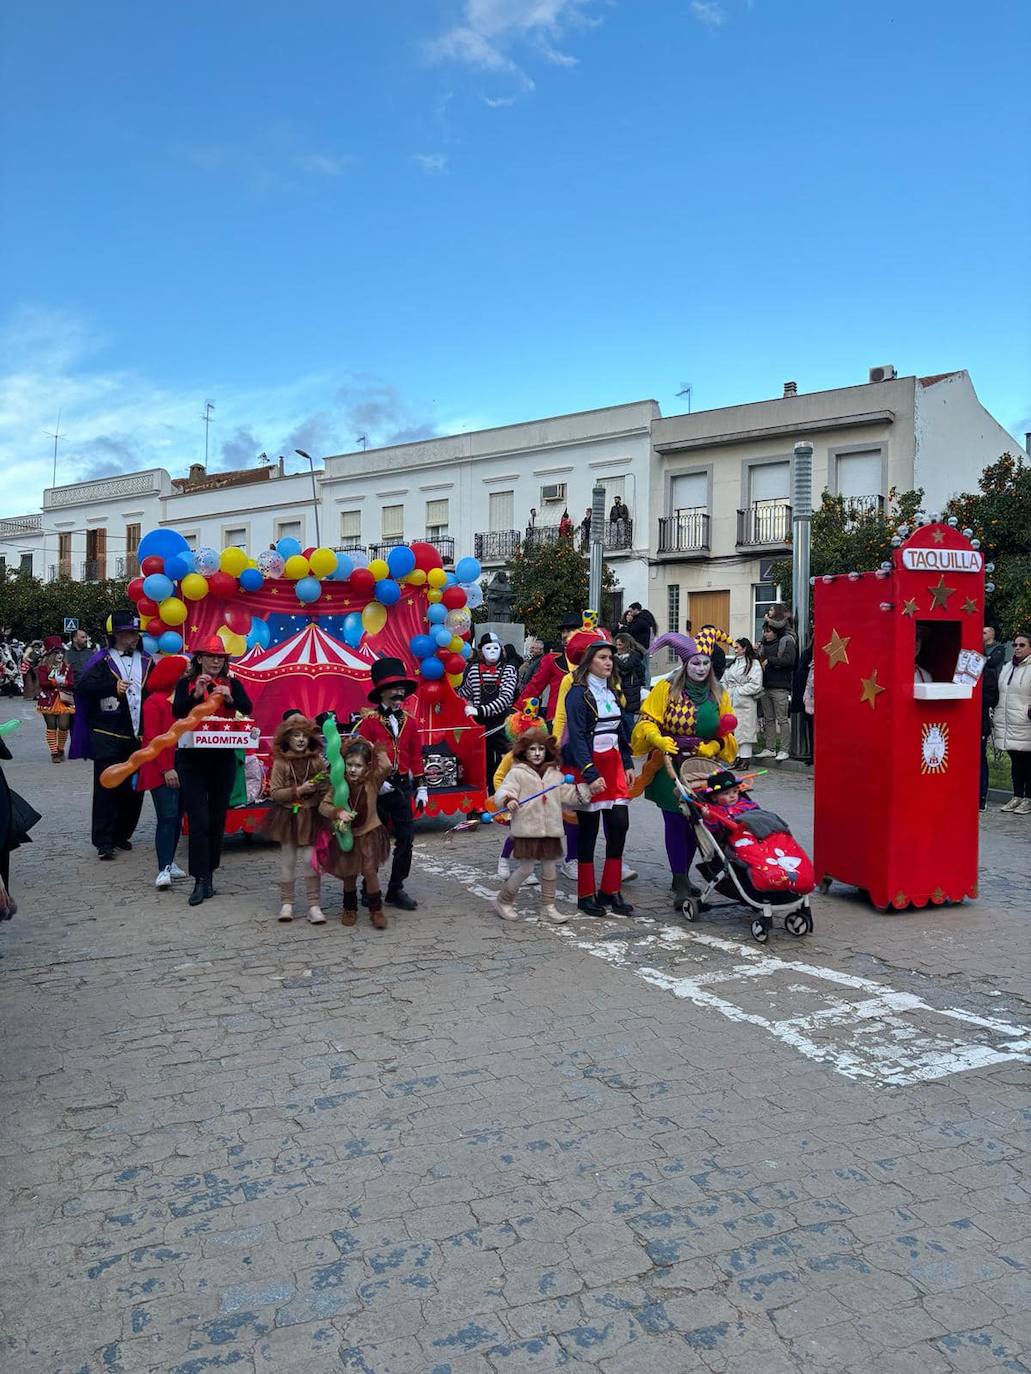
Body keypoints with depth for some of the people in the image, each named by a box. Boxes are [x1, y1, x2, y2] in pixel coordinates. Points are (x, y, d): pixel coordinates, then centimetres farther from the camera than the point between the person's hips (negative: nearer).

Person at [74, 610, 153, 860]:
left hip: (139, 736, 4)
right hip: (108, 736, -4)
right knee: (107, 788, -4)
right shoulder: (103, 661, -1)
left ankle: (122, 834, 23)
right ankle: (103, 842, 1)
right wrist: (113, 687, -29)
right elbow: (82, 686, -15)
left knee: (134, 788, 9)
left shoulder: (146, 662, 11)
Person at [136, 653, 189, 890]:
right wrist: (166, 769, -15)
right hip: (162, 770, -6)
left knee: (177, 816, 11)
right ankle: (164, 870, -11)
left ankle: (169, 862, 22)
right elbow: (152, 738, -12)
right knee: (167, 817, -11)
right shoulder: (155, 701, -8)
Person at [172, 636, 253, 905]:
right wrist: (196, 694, -28)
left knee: (218, 819, 8)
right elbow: (177, 711, -14)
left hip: (223, 760, 2)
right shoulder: (186, 683, 0)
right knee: (199, 820, -7)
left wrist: (229, 698, -29)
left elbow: (247, 708, -11)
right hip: (192, 759, -2)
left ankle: (209, 874, 20)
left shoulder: (232, 683, 4)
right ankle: (200, 880, -4)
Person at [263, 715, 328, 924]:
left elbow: (325, 790, 0)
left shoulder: (318, 761, -2)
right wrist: (298, 791, -18)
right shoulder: (281, 763, -5)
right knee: (287, 860, 9)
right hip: (287, 817, 0)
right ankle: (286, 903, 22)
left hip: (310, 817, 0)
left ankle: (313, 905, 5)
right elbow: (274, 793, -7)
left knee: (310, 860, -2)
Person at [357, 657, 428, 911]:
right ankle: (370, 890, 21)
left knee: (406, 838, 1)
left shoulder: (410, 721, 8)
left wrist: (420, 788, 8)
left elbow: (415, 757, 10)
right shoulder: (369, 720, -6)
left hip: (402, 787, 4)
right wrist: (375, 781, -17)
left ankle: (396, 890, 14)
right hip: (377, 788, -4)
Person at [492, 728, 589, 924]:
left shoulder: (555, 774, 14)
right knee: (525, 868, -3)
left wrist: (588, 790, 5)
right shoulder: (517, 773, -3)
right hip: (526, 830, -5)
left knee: (549, 868, 10)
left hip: (550, 830, 5)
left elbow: (569, 794, 16)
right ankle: (503, 901, 15)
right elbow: (502, 792, -13)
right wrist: (508, 799, -34)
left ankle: (548, 906, 22)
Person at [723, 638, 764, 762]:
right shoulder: (732, 664, 17)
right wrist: (726, 692, -1)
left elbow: (755, 685, -14)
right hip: (731, 703, 7)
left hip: (745, 703, -7)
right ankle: (735, 757, 16)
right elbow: (724, 681, 18)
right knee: (732, 730, 8)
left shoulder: (754, 664, -5)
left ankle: (745, 758, 0)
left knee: (745, 729, -5)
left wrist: (737, 691, -12)